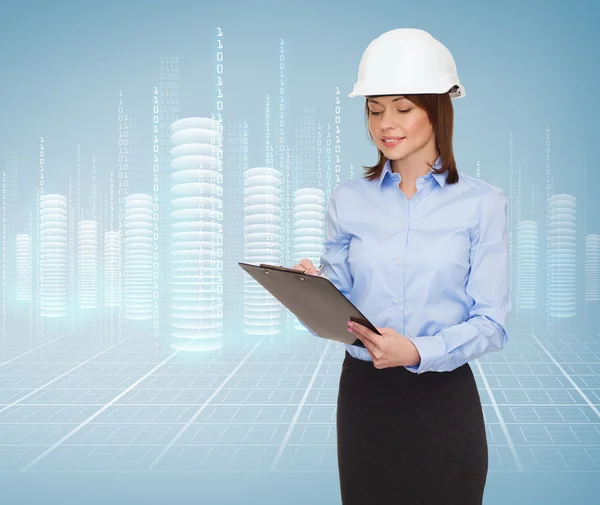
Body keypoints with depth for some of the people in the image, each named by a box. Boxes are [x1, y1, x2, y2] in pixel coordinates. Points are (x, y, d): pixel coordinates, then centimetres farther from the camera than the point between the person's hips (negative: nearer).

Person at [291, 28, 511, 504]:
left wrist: (418, 352, -23)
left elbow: (491, 321, -8)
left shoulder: (482, 202, -5)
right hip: (363, 392, 2)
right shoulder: (347, 200, 2)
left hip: (445, 399, -2)